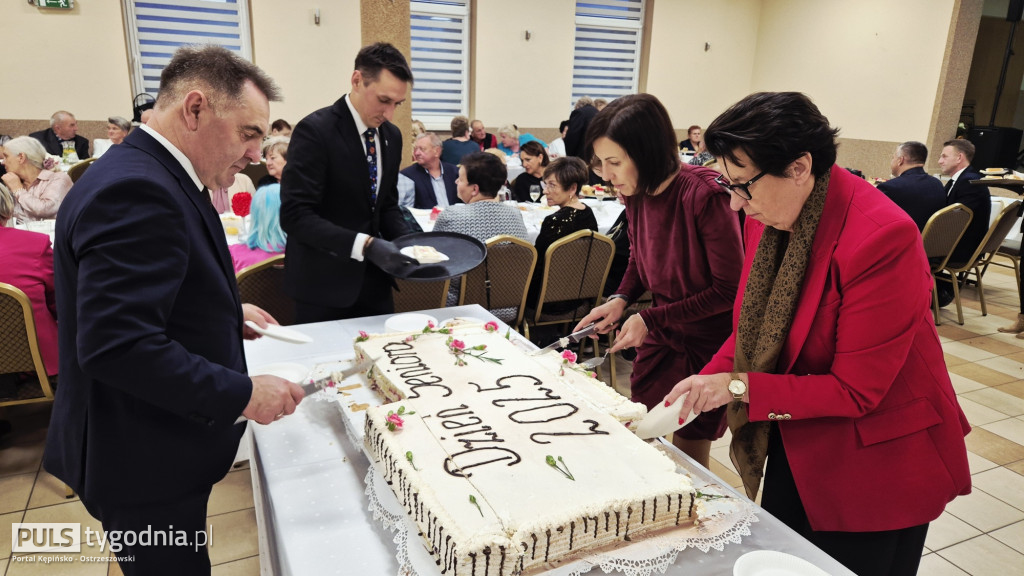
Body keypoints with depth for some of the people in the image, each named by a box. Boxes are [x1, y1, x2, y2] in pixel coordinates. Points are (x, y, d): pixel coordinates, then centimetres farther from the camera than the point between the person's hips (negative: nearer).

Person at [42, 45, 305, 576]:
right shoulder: (136, 191, -26)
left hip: (160, 442, 10)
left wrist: (227, 312, 8)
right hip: (144, 461, -10)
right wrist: (242, 395, -26)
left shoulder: (147, 175, 7)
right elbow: (115, 345, -32)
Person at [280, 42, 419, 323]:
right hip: (324, 285, -6)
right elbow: (295, 215, -21)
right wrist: (365, 245, -30)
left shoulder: (392, 136, 6)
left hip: (374, 282, 6)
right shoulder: (315, 130, -16)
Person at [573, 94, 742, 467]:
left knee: (688, 458, 8)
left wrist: (651, 319, -20)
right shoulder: (635, 194, -5)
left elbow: (730, 289, -20)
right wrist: (620, 300, -7)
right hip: (660, 337, 6)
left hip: (708, 342, -6)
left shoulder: (705, 196, -26)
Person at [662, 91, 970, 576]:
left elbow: (856, 390, -23)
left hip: (873, 461, -6)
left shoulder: (882, 238, -28)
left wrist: (740, 387, -26)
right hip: (795, 441, 6)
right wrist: (708, 381, -11)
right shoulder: (768, 215, -7)